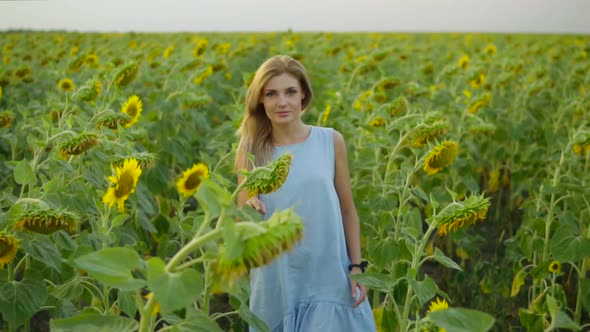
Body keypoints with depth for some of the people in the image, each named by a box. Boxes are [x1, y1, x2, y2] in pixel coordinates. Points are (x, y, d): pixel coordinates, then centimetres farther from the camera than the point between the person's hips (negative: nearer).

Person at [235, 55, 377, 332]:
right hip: (277, 282, 1)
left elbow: (348, 210, 5)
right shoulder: (250, 149, -3)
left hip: (329, 279, 0)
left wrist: (357, 267, 2)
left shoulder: (331, 141, -3)